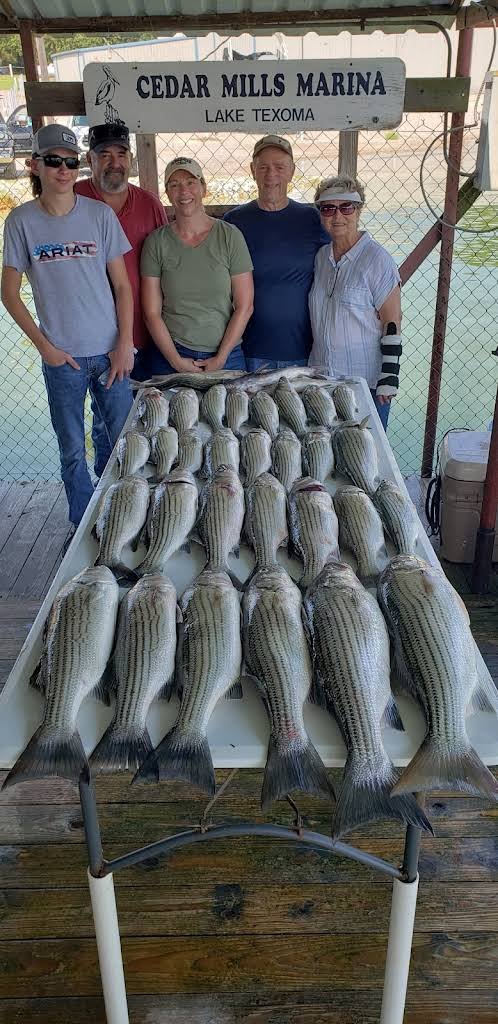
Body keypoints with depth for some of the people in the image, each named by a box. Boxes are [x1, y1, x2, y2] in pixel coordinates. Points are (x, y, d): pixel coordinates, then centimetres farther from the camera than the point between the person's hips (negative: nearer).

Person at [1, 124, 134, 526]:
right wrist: (44, 345, -5)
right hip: (62, 357, 0)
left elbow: (122, 285, 2)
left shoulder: (100, 214, -1)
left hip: (109, 351, 1)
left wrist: (125, 344, -5)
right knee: (72, 451, 8)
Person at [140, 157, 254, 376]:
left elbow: (244, 307, -3)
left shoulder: (229, 236, -2)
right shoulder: (156, 242, 0)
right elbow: (152, 312, -1)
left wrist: (221, 358, -8)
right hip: (169, 356, 0)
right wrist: (176, 360, -9)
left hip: (226, 356, 0)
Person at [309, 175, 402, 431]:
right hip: (321, 376, 6)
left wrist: (389, 376, -15)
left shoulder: (377, 259, -10)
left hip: (367, 381, -5)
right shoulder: (321, 256, 8)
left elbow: (392, 323, -11)